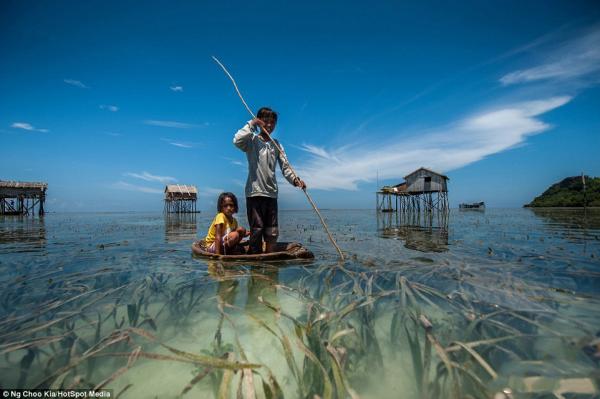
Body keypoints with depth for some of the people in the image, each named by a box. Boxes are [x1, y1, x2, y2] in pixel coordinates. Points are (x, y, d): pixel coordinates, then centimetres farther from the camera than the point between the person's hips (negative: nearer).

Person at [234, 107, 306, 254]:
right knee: (257, 229, -3)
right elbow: (237, 141, -21)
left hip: (271, 192, 5)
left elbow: (285, 166, 8)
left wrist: (295, 179, -9)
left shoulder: (277, 144, 15)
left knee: (272, 231, 7)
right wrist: (251, 124, -11)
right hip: (255, 192, -5)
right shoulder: (252, 140, 1)